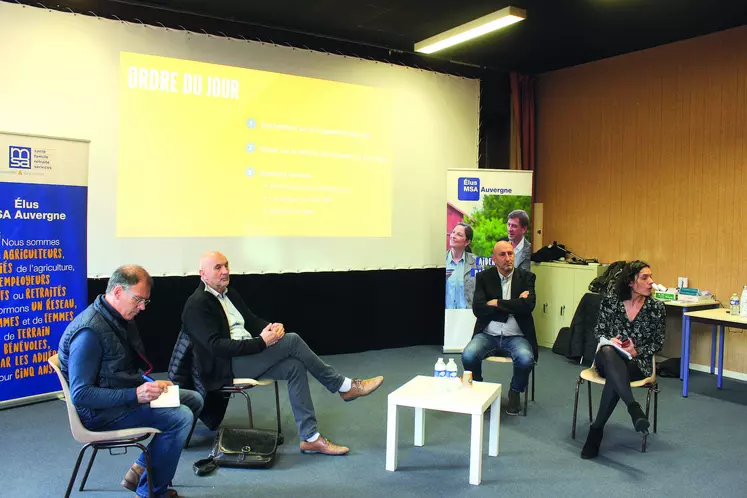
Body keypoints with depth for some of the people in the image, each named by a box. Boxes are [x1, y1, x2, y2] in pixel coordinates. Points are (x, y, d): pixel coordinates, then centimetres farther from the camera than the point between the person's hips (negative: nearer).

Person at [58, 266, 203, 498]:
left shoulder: (122, 319, 7)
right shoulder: (89, 331, -24)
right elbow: (80, 394, -26)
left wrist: (152, 384, 1)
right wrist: (135, 395, -30)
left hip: (124, 395, 10)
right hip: (100, 411, -10)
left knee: (193, 400, 9)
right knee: (181, 417, -23)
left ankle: (142, 469, 12)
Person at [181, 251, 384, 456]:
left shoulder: (228, 293, 15)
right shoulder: (197, 305, -12)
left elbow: (252, 320, 19)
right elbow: (217, 346, -21)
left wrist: (271, 327, -5)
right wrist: (261, 342, -25)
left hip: (247, 353, 8)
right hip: (226, 366, -8)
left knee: (294, 366, -16)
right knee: (291, 340, -22)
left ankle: (310, 437, -13)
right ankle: (344, 386, -10)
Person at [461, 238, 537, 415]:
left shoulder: (526, 277, 4)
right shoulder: (484, 277, 3)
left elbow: (528, 305, -14)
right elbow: (478, 309, -10)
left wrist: (497, 303, -12)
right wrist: (513, 306, -13)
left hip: (516, 336, 0)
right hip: (488, 334, 0)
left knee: (525, 359, -31)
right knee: (468, 356, -28)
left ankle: (515, 392, 2)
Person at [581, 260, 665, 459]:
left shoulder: (656, 307, 1)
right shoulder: (610, 301, 0)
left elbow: (658, 341, 6)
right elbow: (598, 331, 8)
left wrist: (637, 351, -11)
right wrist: (610, 340, -14)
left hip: (638, 363, 0)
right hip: (608, 359, 1)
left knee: (614, 378, -36)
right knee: (608, 352, -39)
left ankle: (596, 430, -26)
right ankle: (633, 407, -43)